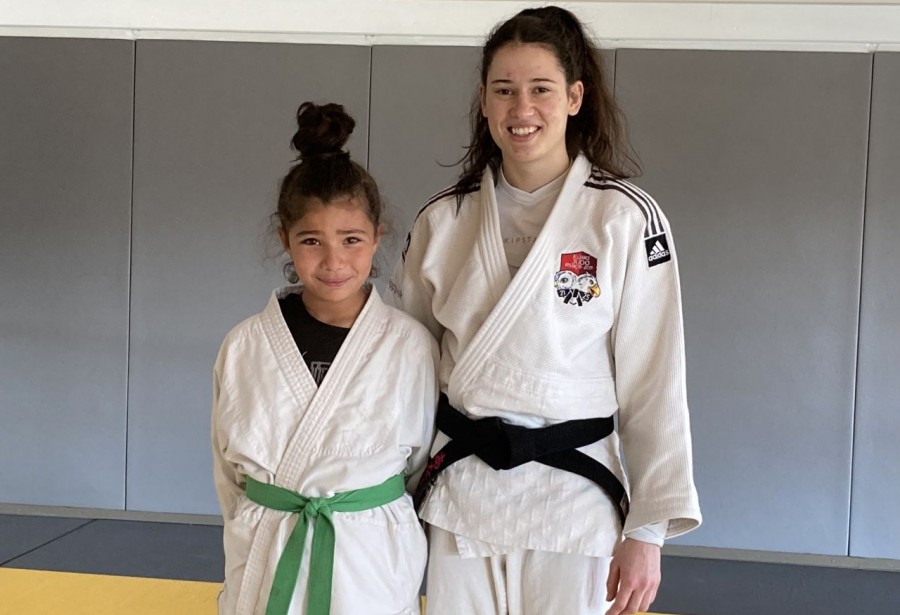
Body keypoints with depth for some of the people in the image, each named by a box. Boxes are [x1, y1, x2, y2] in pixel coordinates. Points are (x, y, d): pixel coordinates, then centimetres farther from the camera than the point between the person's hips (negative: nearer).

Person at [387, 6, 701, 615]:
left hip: (573, 493, -3)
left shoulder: (627, 219, -10)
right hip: (461, 490, 3)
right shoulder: (444, 219, 0)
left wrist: (648, 530, -8)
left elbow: (653, 383, -8)